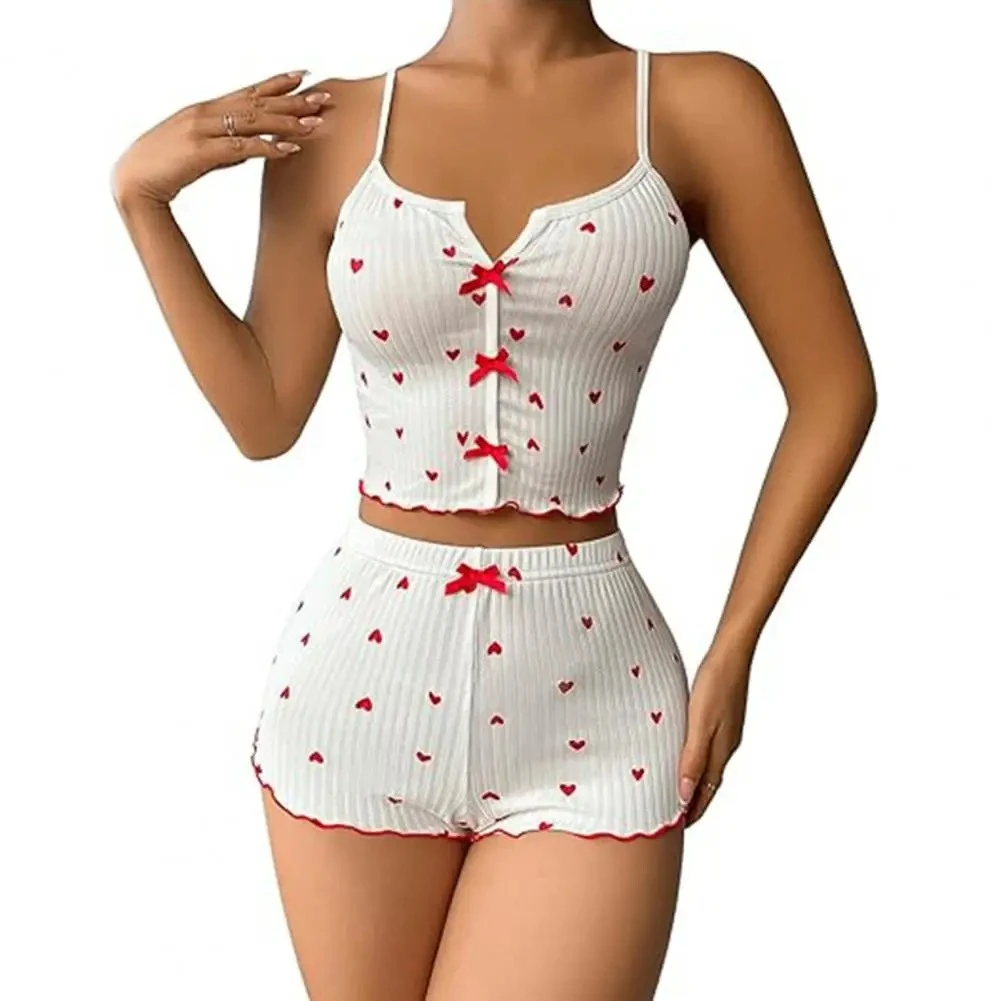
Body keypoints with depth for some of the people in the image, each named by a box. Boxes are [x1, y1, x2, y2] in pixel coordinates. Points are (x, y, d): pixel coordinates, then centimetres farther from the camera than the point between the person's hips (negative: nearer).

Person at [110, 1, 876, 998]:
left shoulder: (702, 103, -1)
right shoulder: (337, 125, 4)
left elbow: (833, 389, 2)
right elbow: (265, 416, 9)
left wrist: (732, 652, -1)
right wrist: (141, 197, 1)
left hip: (590, 676, -1)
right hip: (362, 656, 2)